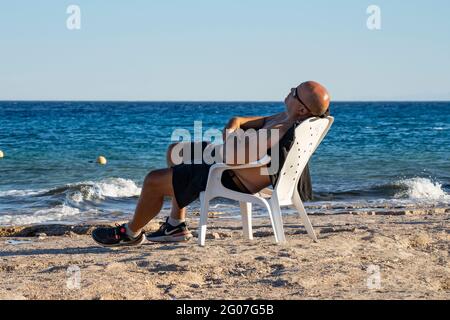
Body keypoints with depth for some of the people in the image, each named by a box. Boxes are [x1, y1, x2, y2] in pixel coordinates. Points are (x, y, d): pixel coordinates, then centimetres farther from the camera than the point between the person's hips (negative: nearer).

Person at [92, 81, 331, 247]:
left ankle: (132, 233, 26)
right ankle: (175, 225, 28)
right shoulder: (290, 118, -5)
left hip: (234, 181, -11)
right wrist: (239, 122, -2)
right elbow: (264, 121, 17)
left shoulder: (279, 132, -35)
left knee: (154, 181, -2)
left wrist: (230, 138, -17)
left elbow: (230, 157, -39)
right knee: (176, 151, 27)